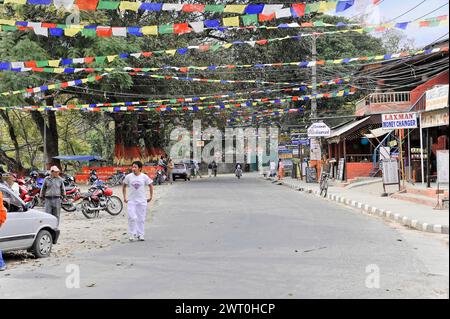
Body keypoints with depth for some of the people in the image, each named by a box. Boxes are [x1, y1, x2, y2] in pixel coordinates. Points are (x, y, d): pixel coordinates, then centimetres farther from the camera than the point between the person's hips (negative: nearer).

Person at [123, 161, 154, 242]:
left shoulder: (144, 177, -4)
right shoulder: (128, 177, -2)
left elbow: (151, 186, 8)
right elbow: (124, 186, 12)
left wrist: (150, 197, 7)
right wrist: (124, 197, 8)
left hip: (142, 201, 0)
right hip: (131, 200, 0)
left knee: (141, 219, 5)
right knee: (132, 218, -10)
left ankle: (140, 235, 15)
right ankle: (132, 235, 0)